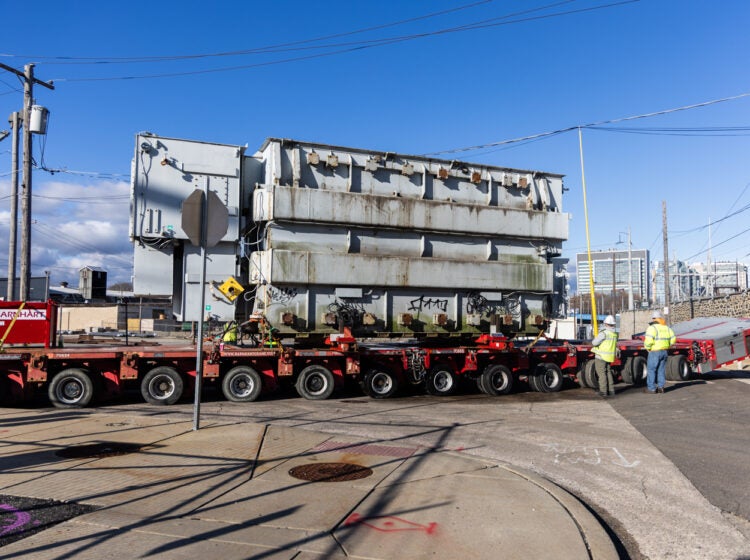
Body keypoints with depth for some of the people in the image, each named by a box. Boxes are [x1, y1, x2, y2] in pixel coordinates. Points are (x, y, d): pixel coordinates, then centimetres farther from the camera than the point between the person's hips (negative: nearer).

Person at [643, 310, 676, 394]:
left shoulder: (652, 328, -15)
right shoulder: (666, 327, 9)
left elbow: (648, 341, -24)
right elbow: (673, 339, 10)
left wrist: (647, 348, -7)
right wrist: (666, 346, 15)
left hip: (654, 352, -7)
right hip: (664, 352, 7)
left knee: (651, 370, 1)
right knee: (661, 370, 13)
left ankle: (651, 388, 3)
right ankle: (661, 387, 16)